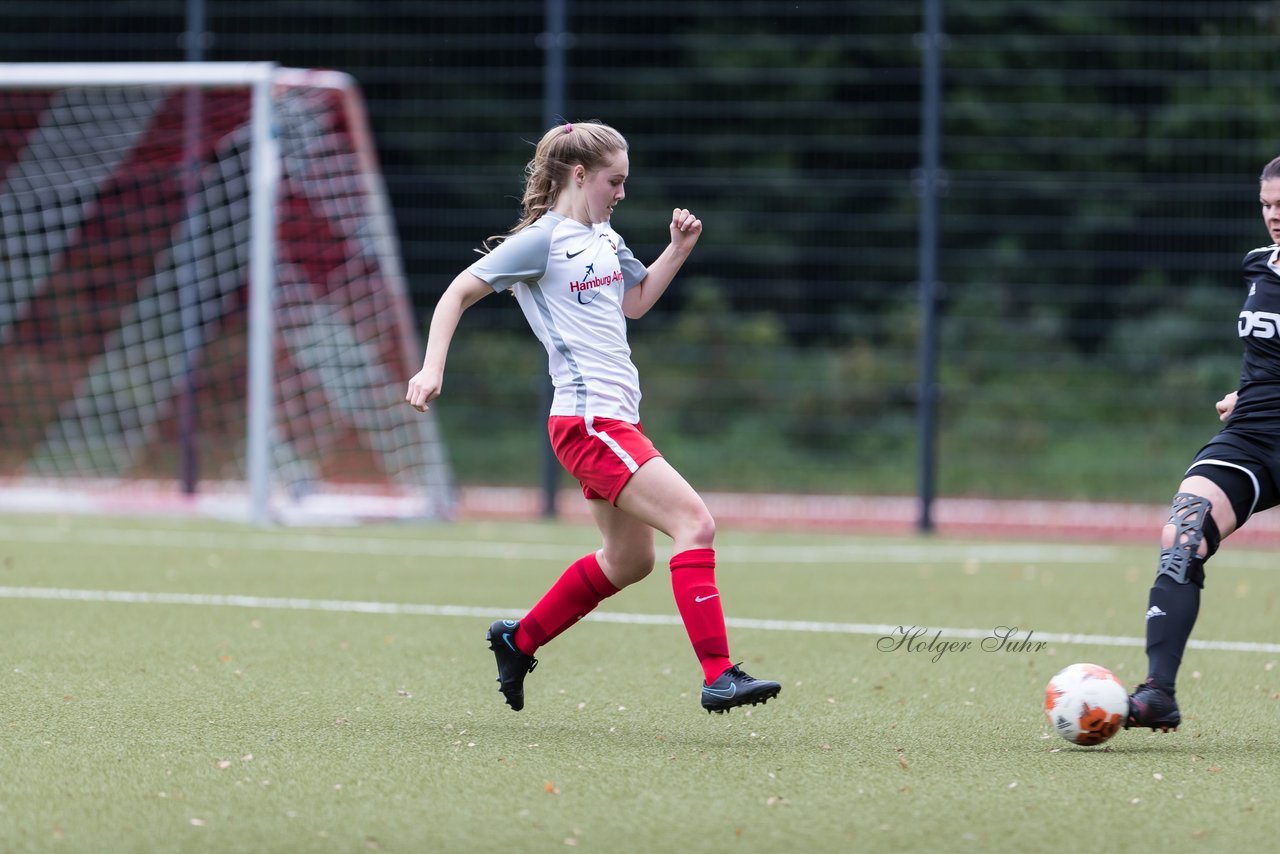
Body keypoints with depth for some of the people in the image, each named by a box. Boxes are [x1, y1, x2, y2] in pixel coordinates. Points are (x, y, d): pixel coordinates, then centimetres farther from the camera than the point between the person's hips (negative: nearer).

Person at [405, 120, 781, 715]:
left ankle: (517, 641, 33)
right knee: (694, 522, -19)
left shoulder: (603, 237, 17)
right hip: (587, 421, -10)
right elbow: (459, 293, -6)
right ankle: (718, 676, -24)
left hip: (616, 418, 10)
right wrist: (432, 369, -15)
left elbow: (636, 301, 30)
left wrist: (679, 248, 16)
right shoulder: (541, 240, -7)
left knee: (628, 560, 19)